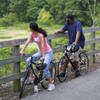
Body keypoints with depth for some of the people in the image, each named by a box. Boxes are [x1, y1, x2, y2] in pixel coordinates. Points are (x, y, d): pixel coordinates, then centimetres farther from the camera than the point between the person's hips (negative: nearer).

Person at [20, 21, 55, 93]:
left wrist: (43, 56, -39)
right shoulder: (32, 34, -5)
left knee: (45, 68, -19)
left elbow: (42, 46, -32)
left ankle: (51, 84, -2)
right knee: (28, 61, -10)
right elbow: (28, 41, -15)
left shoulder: (41, 35, -25)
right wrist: (22, 50, -27)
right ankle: (31, 77, 2)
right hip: (40, 52, 7)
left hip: (48, 52, -7)